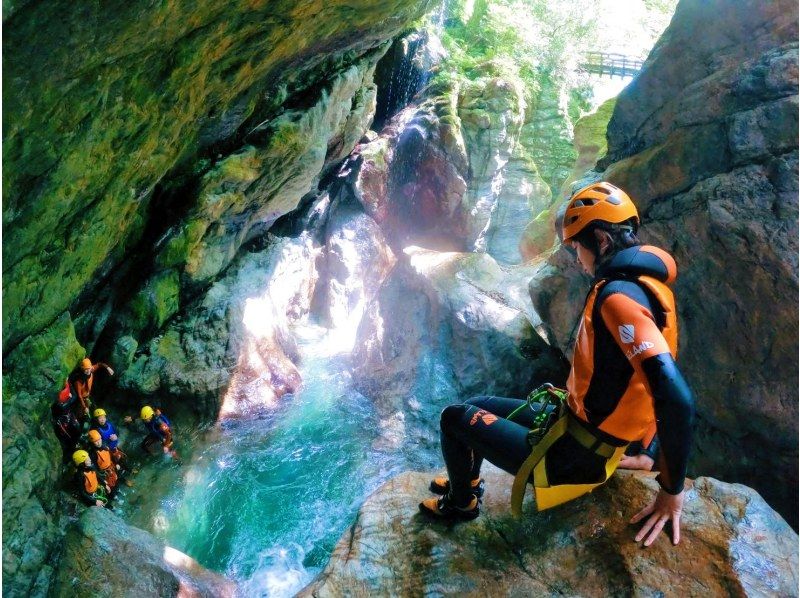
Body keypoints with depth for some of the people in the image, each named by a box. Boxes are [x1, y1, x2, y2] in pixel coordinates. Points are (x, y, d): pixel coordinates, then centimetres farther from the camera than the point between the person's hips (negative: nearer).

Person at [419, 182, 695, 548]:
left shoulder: (619, 295, -29)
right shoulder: (640, 284, 2)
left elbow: (676, 398, -37)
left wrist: (672, 492, -26)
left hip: (575, 457, -9)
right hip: (583, 428, 9)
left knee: (455, 419, 6)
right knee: (478, 407, 24)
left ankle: (460, 503, 31)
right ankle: (467, 481, 49)